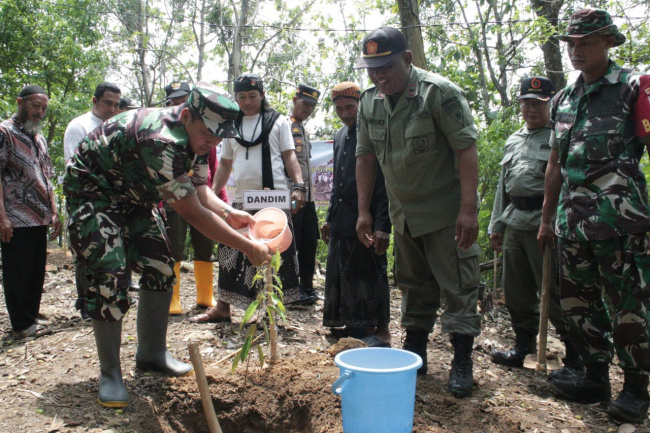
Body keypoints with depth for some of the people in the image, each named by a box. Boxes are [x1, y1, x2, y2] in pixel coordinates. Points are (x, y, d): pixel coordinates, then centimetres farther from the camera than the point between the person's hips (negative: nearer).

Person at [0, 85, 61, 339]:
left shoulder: (39, 139, 19)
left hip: (40, 219, 8)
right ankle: (22, 325, 11)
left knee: (37, 272, 12)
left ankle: (31, 317, 23)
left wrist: (54, 212, 14)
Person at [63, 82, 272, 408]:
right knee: (111, 277, -16)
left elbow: (200, 190, -3)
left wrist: (229, 213, -25)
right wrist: (248, 248, -32)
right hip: (92, 190, -9)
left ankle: (152, 353, 17)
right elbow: (193, 213, -36)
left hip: (133, 195, 9)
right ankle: (109, 375, -3)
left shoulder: (195, 136, -9)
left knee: (160, 267, 3)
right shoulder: (160, 140, -37)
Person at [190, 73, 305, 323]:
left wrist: (299, 185, -13)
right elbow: (225, 163, 19)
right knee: (231, 253, 6)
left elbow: (289, 156, 1)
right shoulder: (231, 125, 17)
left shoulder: (277, 121, 6)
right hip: (241, 200, 4)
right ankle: (222, 308, 18)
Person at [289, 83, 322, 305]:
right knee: (291, 243, -3)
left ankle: (307, 287, 20)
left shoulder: (304, 131, 20)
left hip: (307, 196, 9)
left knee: (309, 241, 10)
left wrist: (309, 192, 19)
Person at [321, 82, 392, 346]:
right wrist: (330, 218, 19)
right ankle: (356, 325, 26)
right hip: (342, 222, 8)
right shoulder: (340, 136, 16)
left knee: (371, 273, -1)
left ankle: (381, 331, 10)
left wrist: (383, 225, -20)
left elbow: (386, 184, -14)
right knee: (342, 272, 12)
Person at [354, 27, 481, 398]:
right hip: (403, 214, 6)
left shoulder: (440, 92, -15)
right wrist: (364, 211, 6)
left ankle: (462, 363, 9)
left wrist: (468, 209, -25)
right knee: (413, 285, 15)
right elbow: (366, 157, 9)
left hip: (447, 213, -6)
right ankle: (415, 353, 27)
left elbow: (466, 149, -18)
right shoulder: (370, 101, 4)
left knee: (458, 287, -1)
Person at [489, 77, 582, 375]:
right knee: (516, 291, 12)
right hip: (514, 223, 7)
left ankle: (576, 356, 10)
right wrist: (496, 225, 19)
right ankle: (523, 345, 28)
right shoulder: (512, 141, 20)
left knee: (554, 293, -4)